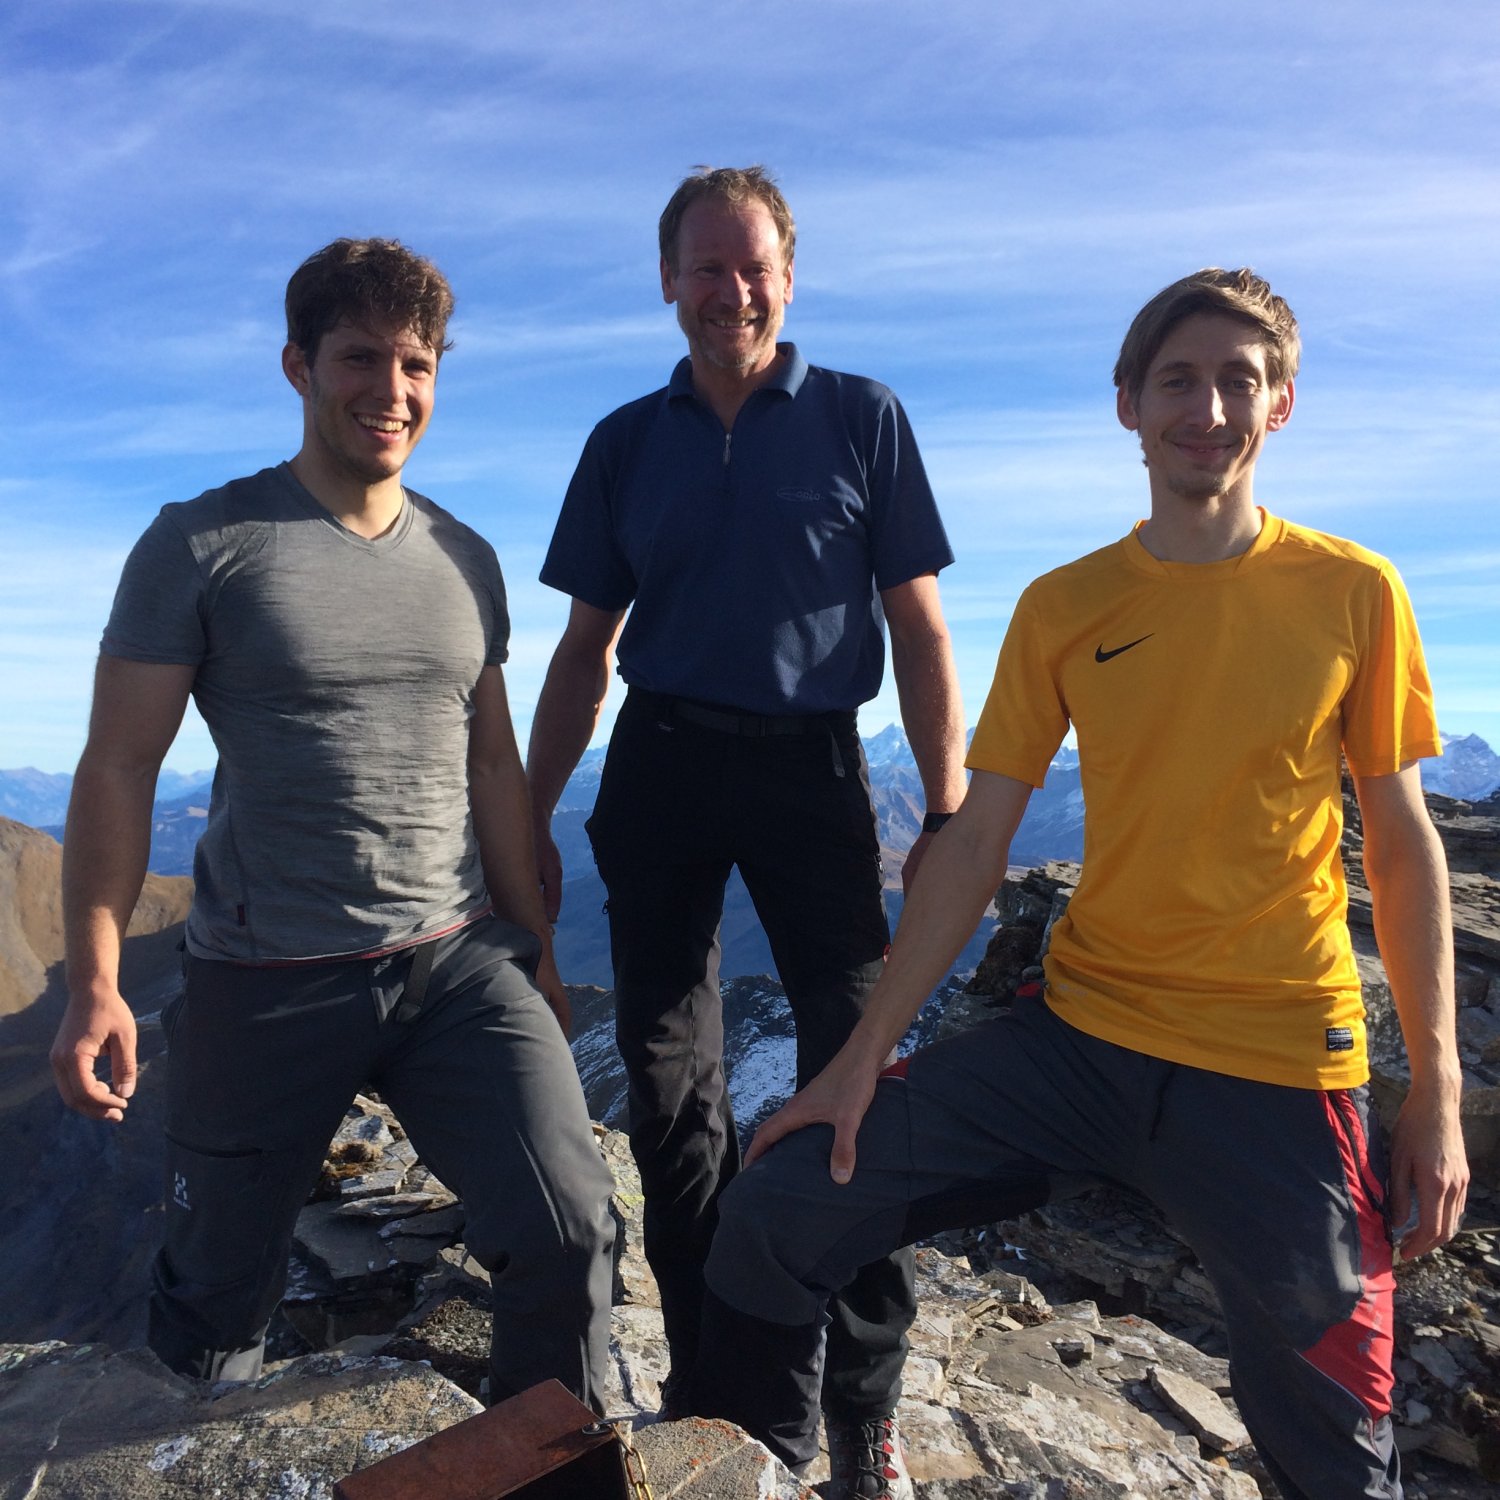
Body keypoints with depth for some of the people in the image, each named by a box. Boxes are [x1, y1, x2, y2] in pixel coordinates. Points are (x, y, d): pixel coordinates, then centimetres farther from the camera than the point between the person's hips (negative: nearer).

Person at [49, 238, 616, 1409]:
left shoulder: (467, 560, 10)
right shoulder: (201, 546, -2)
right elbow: (118, 769, -2)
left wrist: (536, 944, 13)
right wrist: (95, 984, -9)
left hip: (461, 961, 3)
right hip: (266, 981, -2)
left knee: (567, 1235, -9)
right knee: (217, 1297, 13)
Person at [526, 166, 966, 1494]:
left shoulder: (862, 419, 5)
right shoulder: (627, 442, 11)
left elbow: (918, 626, 2)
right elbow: (585, 649, 12)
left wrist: (947, 813, -6)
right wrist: (530, 819, 7)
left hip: (811, 764, -2)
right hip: (659, 766, 3)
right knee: (669, 1080, 9)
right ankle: (708, 1377, 29)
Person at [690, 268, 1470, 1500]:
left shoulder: (1352, 593, -1)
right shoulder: (1062, 608, 1)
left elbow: (1402, 842, 4)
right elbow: (974, 846, -1)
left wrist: (1436, 1091, -1)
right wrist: (864, 1060, -3)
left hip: (1281, 1073, 0)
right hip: (1078, 1032, 1)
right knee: (777, 1215, -5)